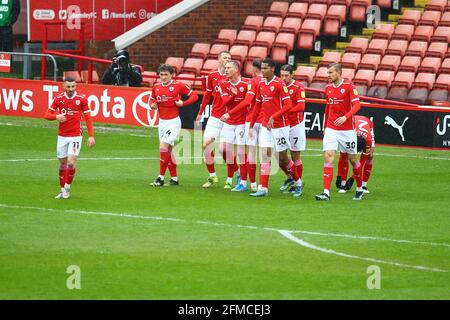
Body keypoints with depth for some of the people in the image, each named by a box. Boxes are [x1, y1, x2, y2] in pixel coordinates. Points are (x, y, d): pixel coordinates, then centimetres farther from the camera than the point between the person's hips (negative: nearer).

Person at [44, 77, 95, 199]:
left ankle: (67, 187, 4)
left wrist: (91, 136, -7)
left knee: (71, 163, -14)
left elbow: (88, 118, -1)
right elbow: (47, 115, 2)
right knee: (62, 164, 8)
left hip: (76, 136, -2)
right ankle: (62, 190, 22)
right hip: (62, 136, 2)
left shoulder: (82, 99, -5)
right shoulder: (59, 99, 0)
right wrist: (56, 116, -20)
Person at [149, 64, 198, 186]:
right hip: (162, 122, 6)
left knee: (163, 146, -18)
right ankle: (174, 178, 20)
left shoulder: (178, 85, -9)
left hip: (173, 122, -6)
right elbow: (151, 99, 19)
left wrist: (183, 103, -16)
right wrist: (152, 105, -3)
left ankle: (161, 177, -13)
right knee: (168, 150, 11)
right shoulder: (156, 87, 5)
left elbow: (194, 96, -3)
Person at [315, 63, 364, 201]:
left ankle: (359, 189, 27)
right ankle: (326, 192, -16)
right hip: (331, 130, 4)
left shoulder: (349, 86, -8)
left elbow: (356, 105, -16)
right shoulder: (328, 88, 8)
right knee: (328, 157, -11)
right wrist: (325, 127, 20)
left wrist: (345, 117, -30)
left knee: (352, 158, 7)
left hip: (347, 129, -4)